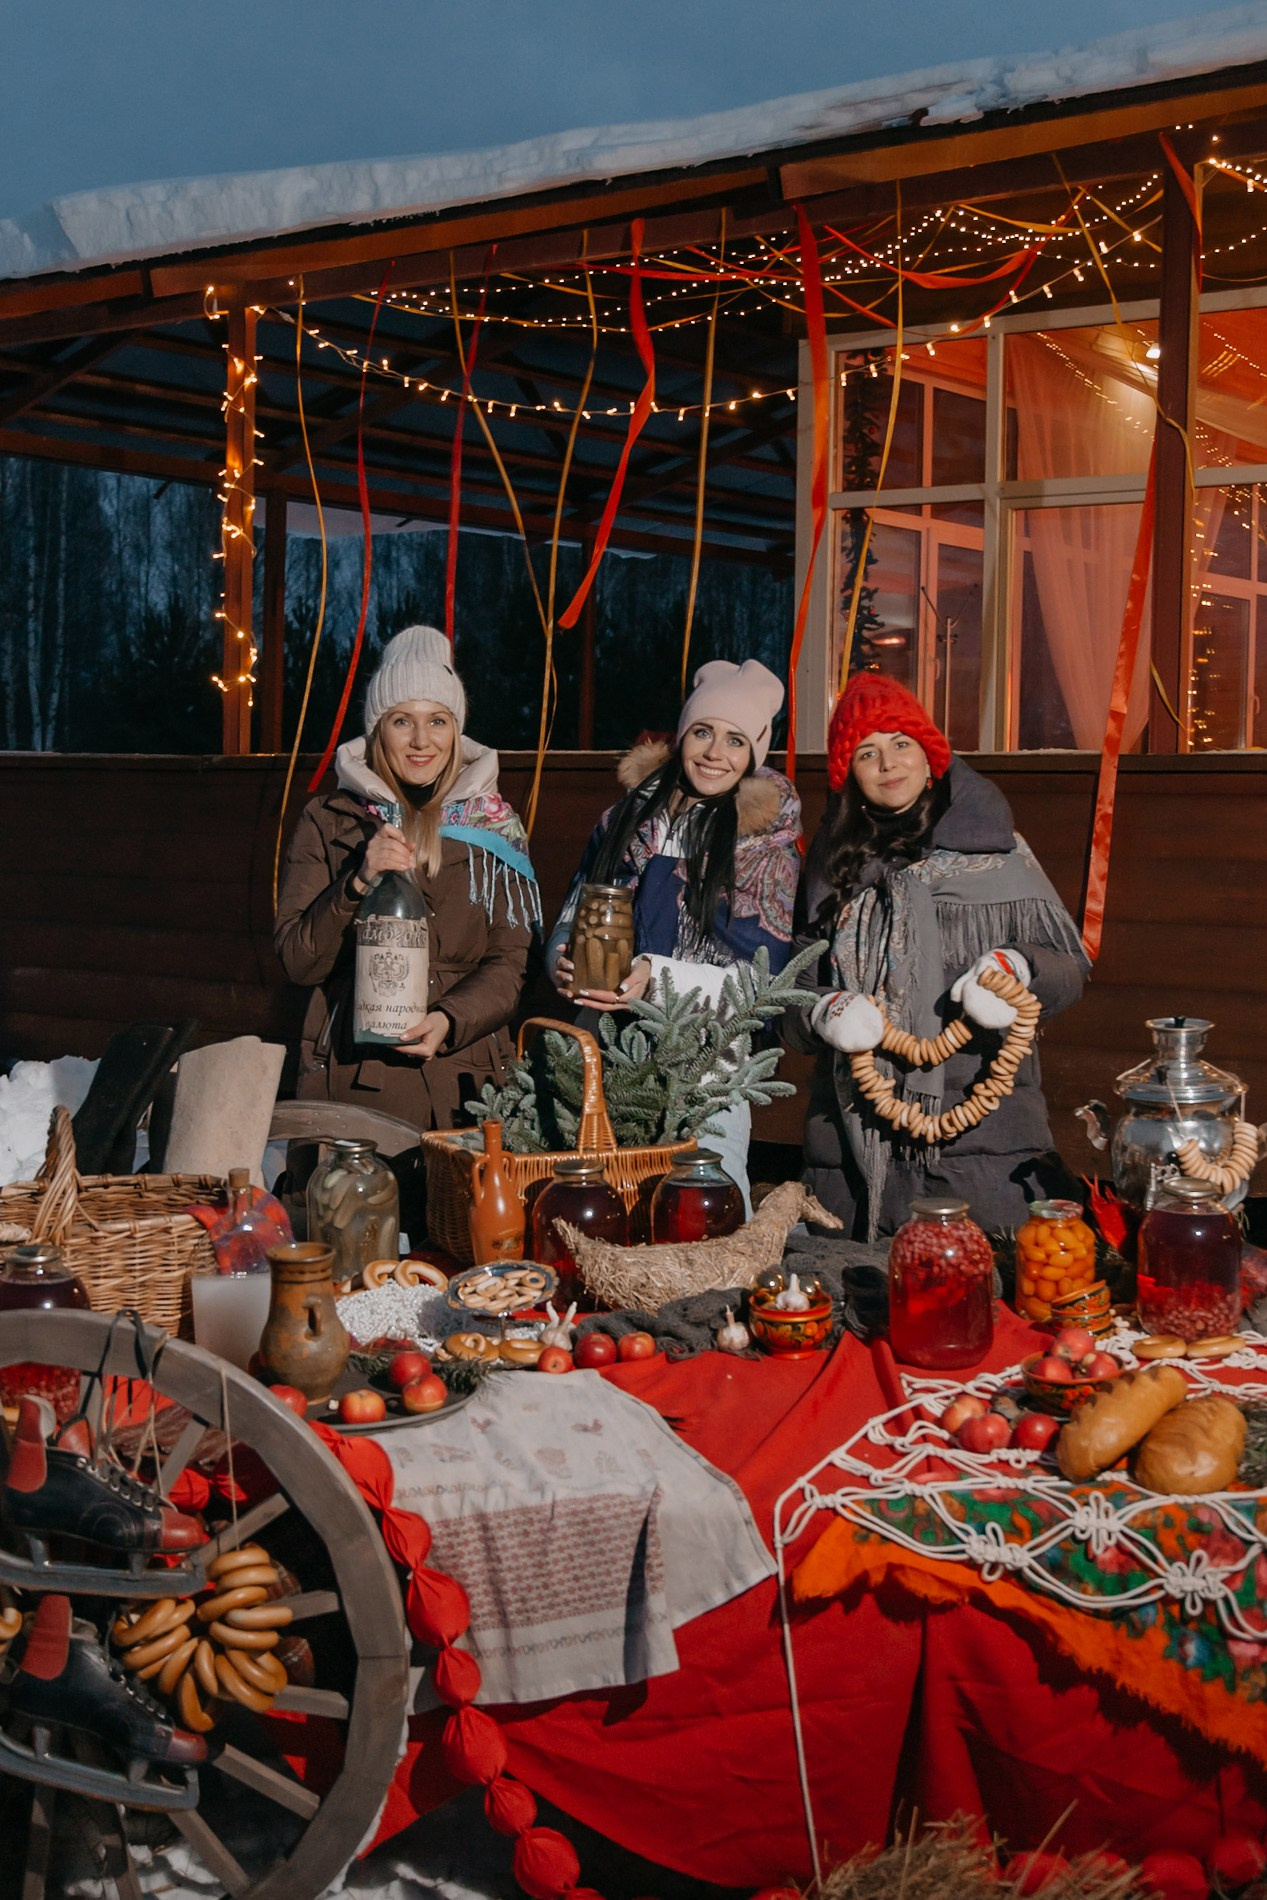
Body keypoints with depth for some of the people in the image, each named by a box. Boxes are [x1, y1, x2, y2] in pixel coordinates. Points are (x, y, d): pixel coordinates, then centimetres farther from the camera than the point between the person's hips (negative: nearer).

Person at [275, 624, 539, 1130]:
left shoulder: (491, 825, 8)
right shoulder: (329, 820, 5)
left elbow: (508, 962, 3)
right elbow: (297, 962, 0)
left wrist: (450, 1020, -16)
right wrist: (358, 883, -15)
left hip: (464, 1079, 1)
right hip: (352, 1078, -1)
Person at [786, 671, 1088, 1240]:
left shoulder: (996, 851, 9)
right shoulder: (833, 866, 15)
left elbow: (1069, 967, 7)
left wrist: (1017, 967, -14)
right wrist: (823, 1012, -7)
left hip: (983, 1130, -2)